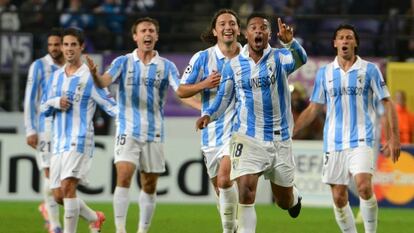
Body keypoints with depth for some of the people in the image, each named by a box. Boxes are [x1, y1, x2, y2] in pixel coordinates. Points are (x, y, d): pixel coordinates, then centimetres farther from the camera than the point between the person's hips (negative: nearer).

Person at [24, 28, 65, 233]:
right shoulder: (39, 66, -3)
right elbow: (29, 100, -5)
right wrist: (30, 130, -11)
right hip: (45, 126, -4)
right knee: (50, 173, -9)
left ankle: (47, 208, 28)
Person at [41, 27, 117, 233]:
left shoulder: (89, 76, -2)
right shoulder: (56, 76, 16)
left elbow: (109, 104, -4)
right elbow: (43, 107, 19)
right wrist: (55, 102, -4)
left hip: (79, 141, -6)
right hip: (58, 142, 6)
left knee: (67, 187, -19)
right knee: (58, 194, 6)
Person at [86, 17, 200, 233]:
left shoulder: (166, 66, 3)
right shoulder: (123, 62, 2)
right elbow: (104, 82, -14)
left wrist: (203, 108, -26)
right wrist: (94, 74, -38)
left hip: (154, 134, 2)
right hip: (128, 131, -2)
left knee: (149, 185, 6)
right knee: (124, 177, -16)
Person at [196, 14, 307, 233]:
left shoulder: (279, 58, -6)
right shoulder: (233, 65, 0)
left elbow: (299, 60, -28)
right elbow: (223, 98, 9)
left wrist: (290, 42, -51)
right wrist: (208, 115, -12)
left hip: (279, 139, 0)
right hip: (247, 138, 0)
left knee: (284, 201, 14)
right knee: (246, 194, -19)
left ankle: (294, 197, 52)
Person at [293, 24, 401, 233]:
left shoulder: (369, 70, 3)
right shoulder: (324, 73, 10)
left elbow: (387, 103, 4)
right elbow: (313, 108, 15)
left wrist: (394, 137, -4)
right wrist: (290, 131, 8)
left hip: (361, 140, -3)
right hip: (333, 143, 3)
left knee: (364, 187, -22)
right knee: (339, 198, 0)